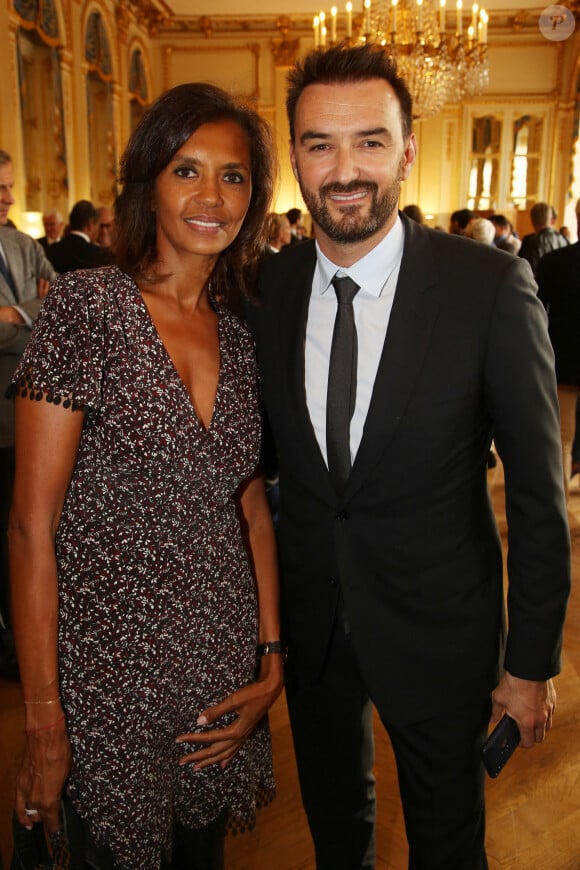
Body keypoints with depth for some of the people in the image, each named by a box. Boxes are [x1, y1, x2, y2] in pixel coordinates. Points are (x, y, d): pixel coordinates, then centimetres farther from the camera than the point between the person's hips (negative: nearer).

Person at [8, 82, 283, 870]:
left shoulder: (238, 335, 3)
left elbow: (251, 509, 8)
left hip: (223, 671, 5)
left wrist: (272, 658, 3)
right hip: (111, 668, -5)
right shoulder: (87, 307, -14)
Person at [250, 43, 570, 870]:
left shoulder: (492, 285, -17)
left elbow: (537, 488, -12)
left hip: (438, 628, -3)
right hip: (309, 620, 4)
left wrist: (533, 661, -8)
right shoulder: (268, 286, -6)